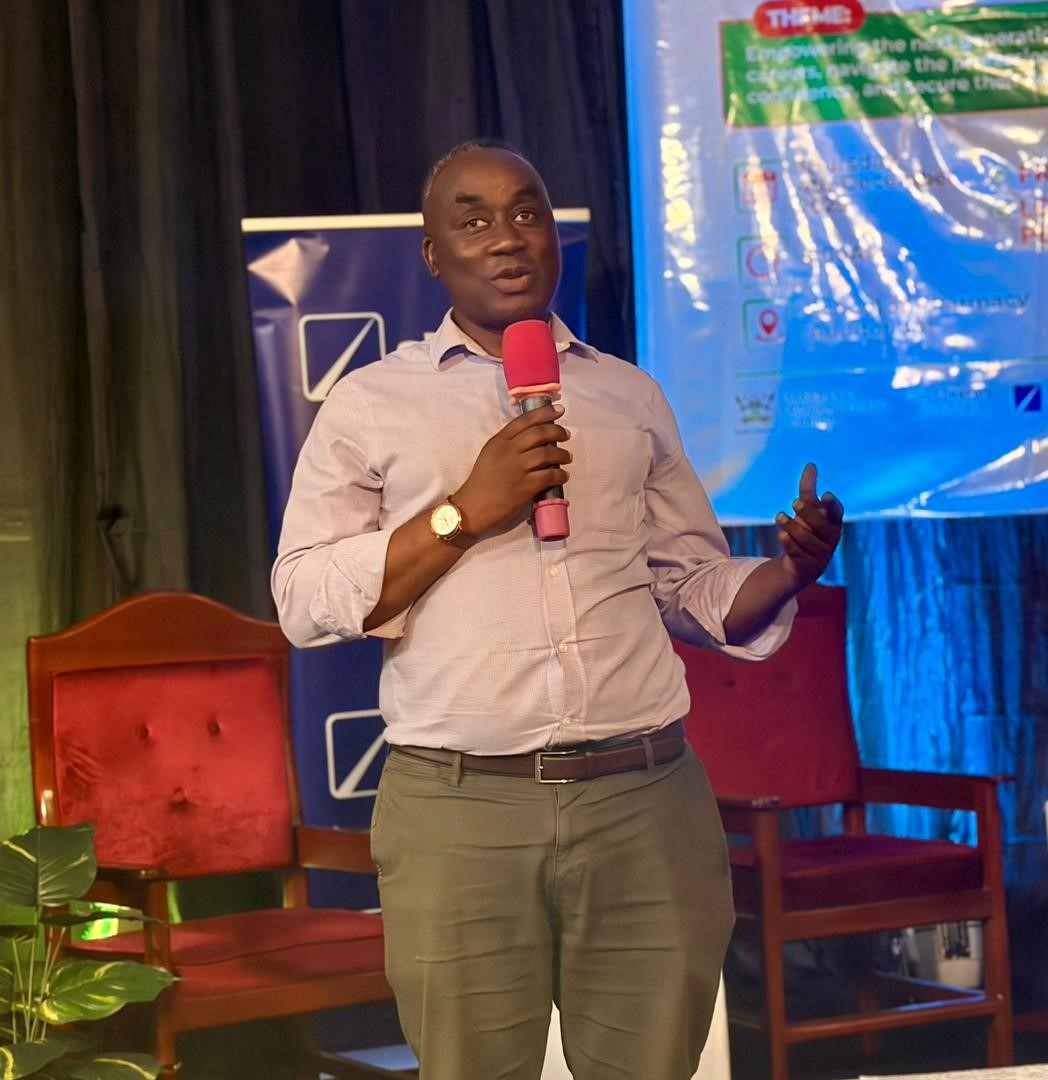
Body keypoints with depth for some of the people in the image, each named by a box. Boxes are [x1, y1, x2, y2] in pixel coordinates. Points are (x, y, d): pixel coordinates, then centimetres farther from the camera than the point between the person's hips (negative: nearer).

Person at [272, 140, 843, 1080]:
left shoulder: (631, 396, 16)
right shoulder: (370, 403, 8)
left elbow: (696, 588, 18)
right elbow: (305, 603, 0)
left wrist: (792, 570, -3)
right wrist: (465, 512, -10)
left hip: (645, 801, 2)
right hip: (457, 812, -2)